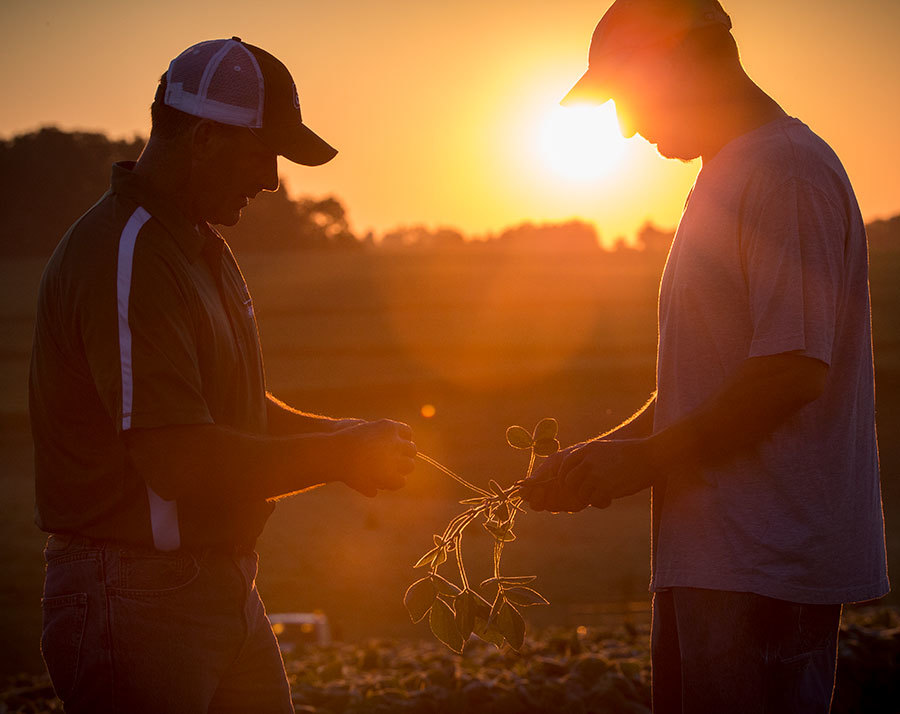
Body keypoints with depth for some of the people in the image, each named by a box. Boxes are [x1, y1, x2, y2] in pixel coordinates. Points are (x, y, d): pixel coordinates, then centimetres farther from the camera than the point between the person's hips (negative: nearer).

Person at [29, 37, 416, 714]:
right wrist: (335, 457, -16)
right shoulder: (123, 258, -20)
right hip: (136, 599, -10)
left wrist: (337, 434, 6)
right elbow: (180, 461, -28)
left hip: (228, 592, 10)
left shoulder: (203, 246, 14)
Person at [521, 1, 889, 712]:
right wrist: (598, 455, 12)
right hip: (708, 559, 10)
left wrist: (644, 459, -13)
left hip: (767, 566, -10)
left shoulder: (788, 169, -12)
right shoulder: (723, 180, 20)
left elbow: (793, 373, -21)